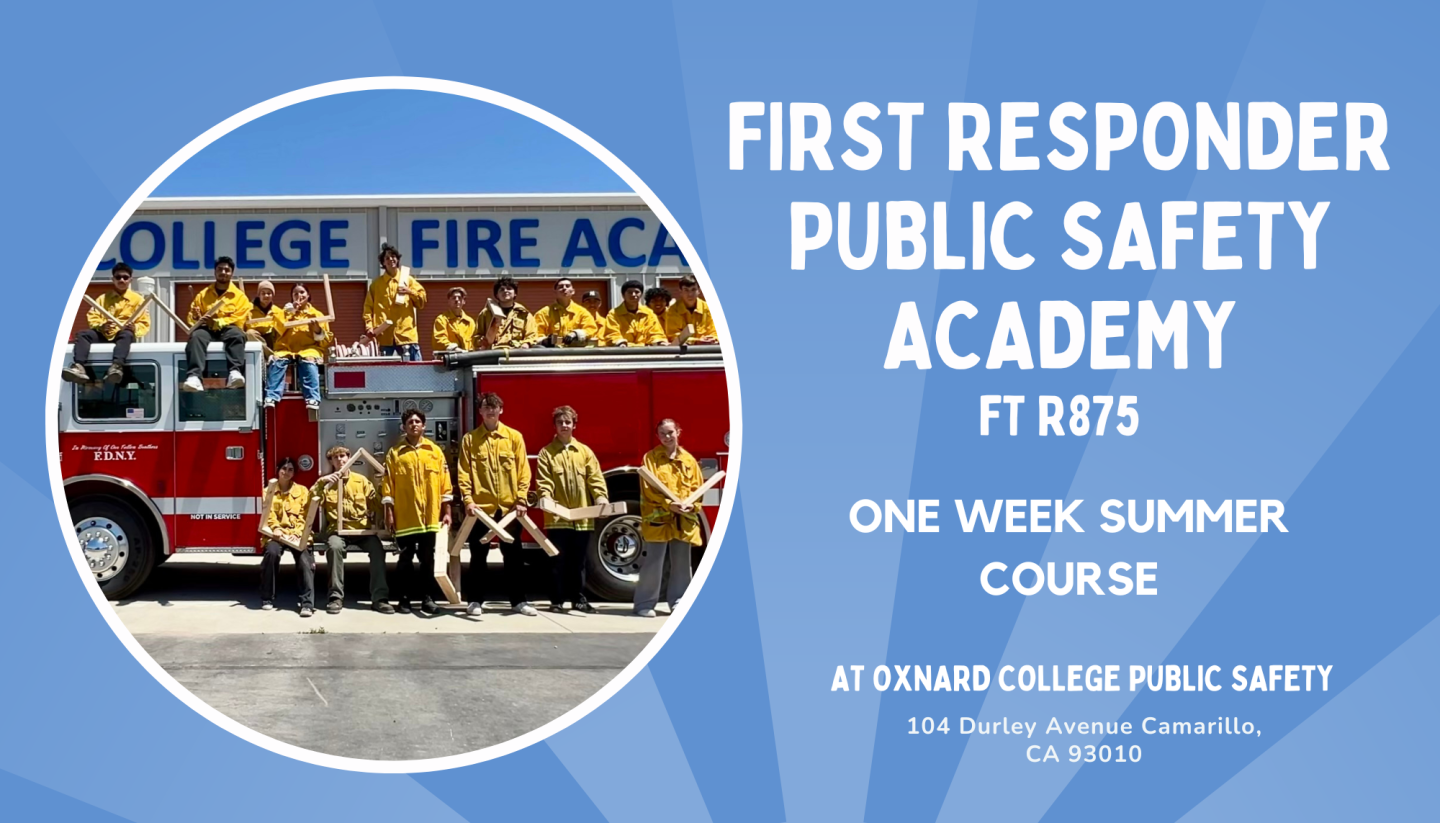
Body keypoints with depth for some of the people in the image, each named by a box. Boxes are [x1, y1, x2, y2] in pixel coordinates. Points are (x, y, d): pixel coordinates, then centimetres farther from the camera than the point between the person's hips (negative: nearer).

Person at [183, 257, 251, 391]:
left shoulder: (240, 296, 12)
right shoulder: (203, 294, 20)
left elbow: (238, 319, -1)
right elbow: (191, 316, 21)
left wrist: (216, 322, -16)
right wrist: (196, 318, -5)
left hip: (227, 329, -1)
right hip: (206, 329, 1)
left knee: (237, 335, -39)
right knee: (196, 336, -36)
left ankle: (235, 373, -57)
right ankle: (194, 376, -56)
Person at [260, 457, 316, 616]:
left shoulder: (302, 491, 13)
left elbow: (305, 516, 4)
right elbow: (269, 515, 3)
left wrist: (297, 533, -13)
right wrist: (276, 529, -18)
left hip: (298, 534, 0)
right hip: (277, 533, 0)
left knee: (305, 559, -29)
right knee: (272, 552, -33)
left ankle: (307, 603, -33)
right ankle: (267, 599, -19)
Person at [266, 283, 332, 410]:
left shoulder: (317, 314, 17)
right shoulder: (286, 312, 23)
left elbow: (326, 341, 12)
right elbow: (279, 330, 2)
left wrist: (318, 330, -7)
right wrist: (290, 312, -2)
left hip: (309, 348, -2)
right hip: (286, 348, 2)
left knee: (309, 363, -36)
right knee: (276, 361, -31)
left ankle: (312, 399, -42)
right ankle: (271, 397, -38)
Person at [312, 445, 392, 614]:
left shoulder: (361, 480, 13)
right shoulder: (326, 481, 11)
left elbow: (377, 503, 9)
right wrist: (321, 482, -17)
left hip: (363, 530, 1)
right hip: (337, 530, -1)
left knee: (377, 549, -28)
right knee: (334, 547, -35)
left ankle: (380, 598, -26)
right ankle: (336, 597, -31)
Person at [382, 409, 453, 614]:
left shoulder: (435, 451, 8)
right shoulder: (394, 453, 3)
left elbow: (444, 484, 7)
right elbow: (388, 485, 1)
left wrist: (446, 512, 4)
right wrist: (389, 514, -4)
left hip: (430, 517, 1)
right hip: (405, 517, -1)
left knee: (428, 559, 5)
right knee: (405, 559, 2)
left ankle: (427, 597, 12)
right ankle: (403, 599, 7)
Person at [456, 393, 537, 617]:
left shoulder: (514, 437, 5)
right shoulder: (470, 439, 4)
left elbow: (523, 470, 3)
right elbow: (463, 472, 0)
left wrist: (521, 500, -5)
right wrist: (468, 500, -11)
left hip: (509, 507, 1)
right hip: (481, 507, -1)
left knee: (514, 555, 5)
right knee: (478, 556, 6)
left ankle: (518, 600, 12)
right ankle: (475, 600, 14)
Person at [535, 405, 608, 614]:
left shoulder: (585, 451, 11)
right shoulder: (546, 453, 4)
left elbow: (595, 477, 2)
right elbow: (543, 482, -5)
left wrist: (601, 496, -15)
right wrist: (546, 498, -24)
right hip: (557, 516, -2)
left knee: (577, 562, 10)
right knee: (558, 561, 1)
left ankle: (577, 597, 20)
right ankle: (557, 600, 8)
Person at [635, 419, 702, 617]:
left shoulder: (689, 460, 12)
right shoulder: (651, 458, 1)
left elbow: (697, 486, 10)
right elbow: (649, 489, -7)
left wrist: (692, 506, -8)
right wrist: (669, 504, -18)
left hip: (684, 521, 4)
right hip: (658, 519, -4)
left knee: (681, 563, 8)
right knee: (653, 563, -4)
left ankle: (678, 601, 18)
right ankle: (645, 603, 1)